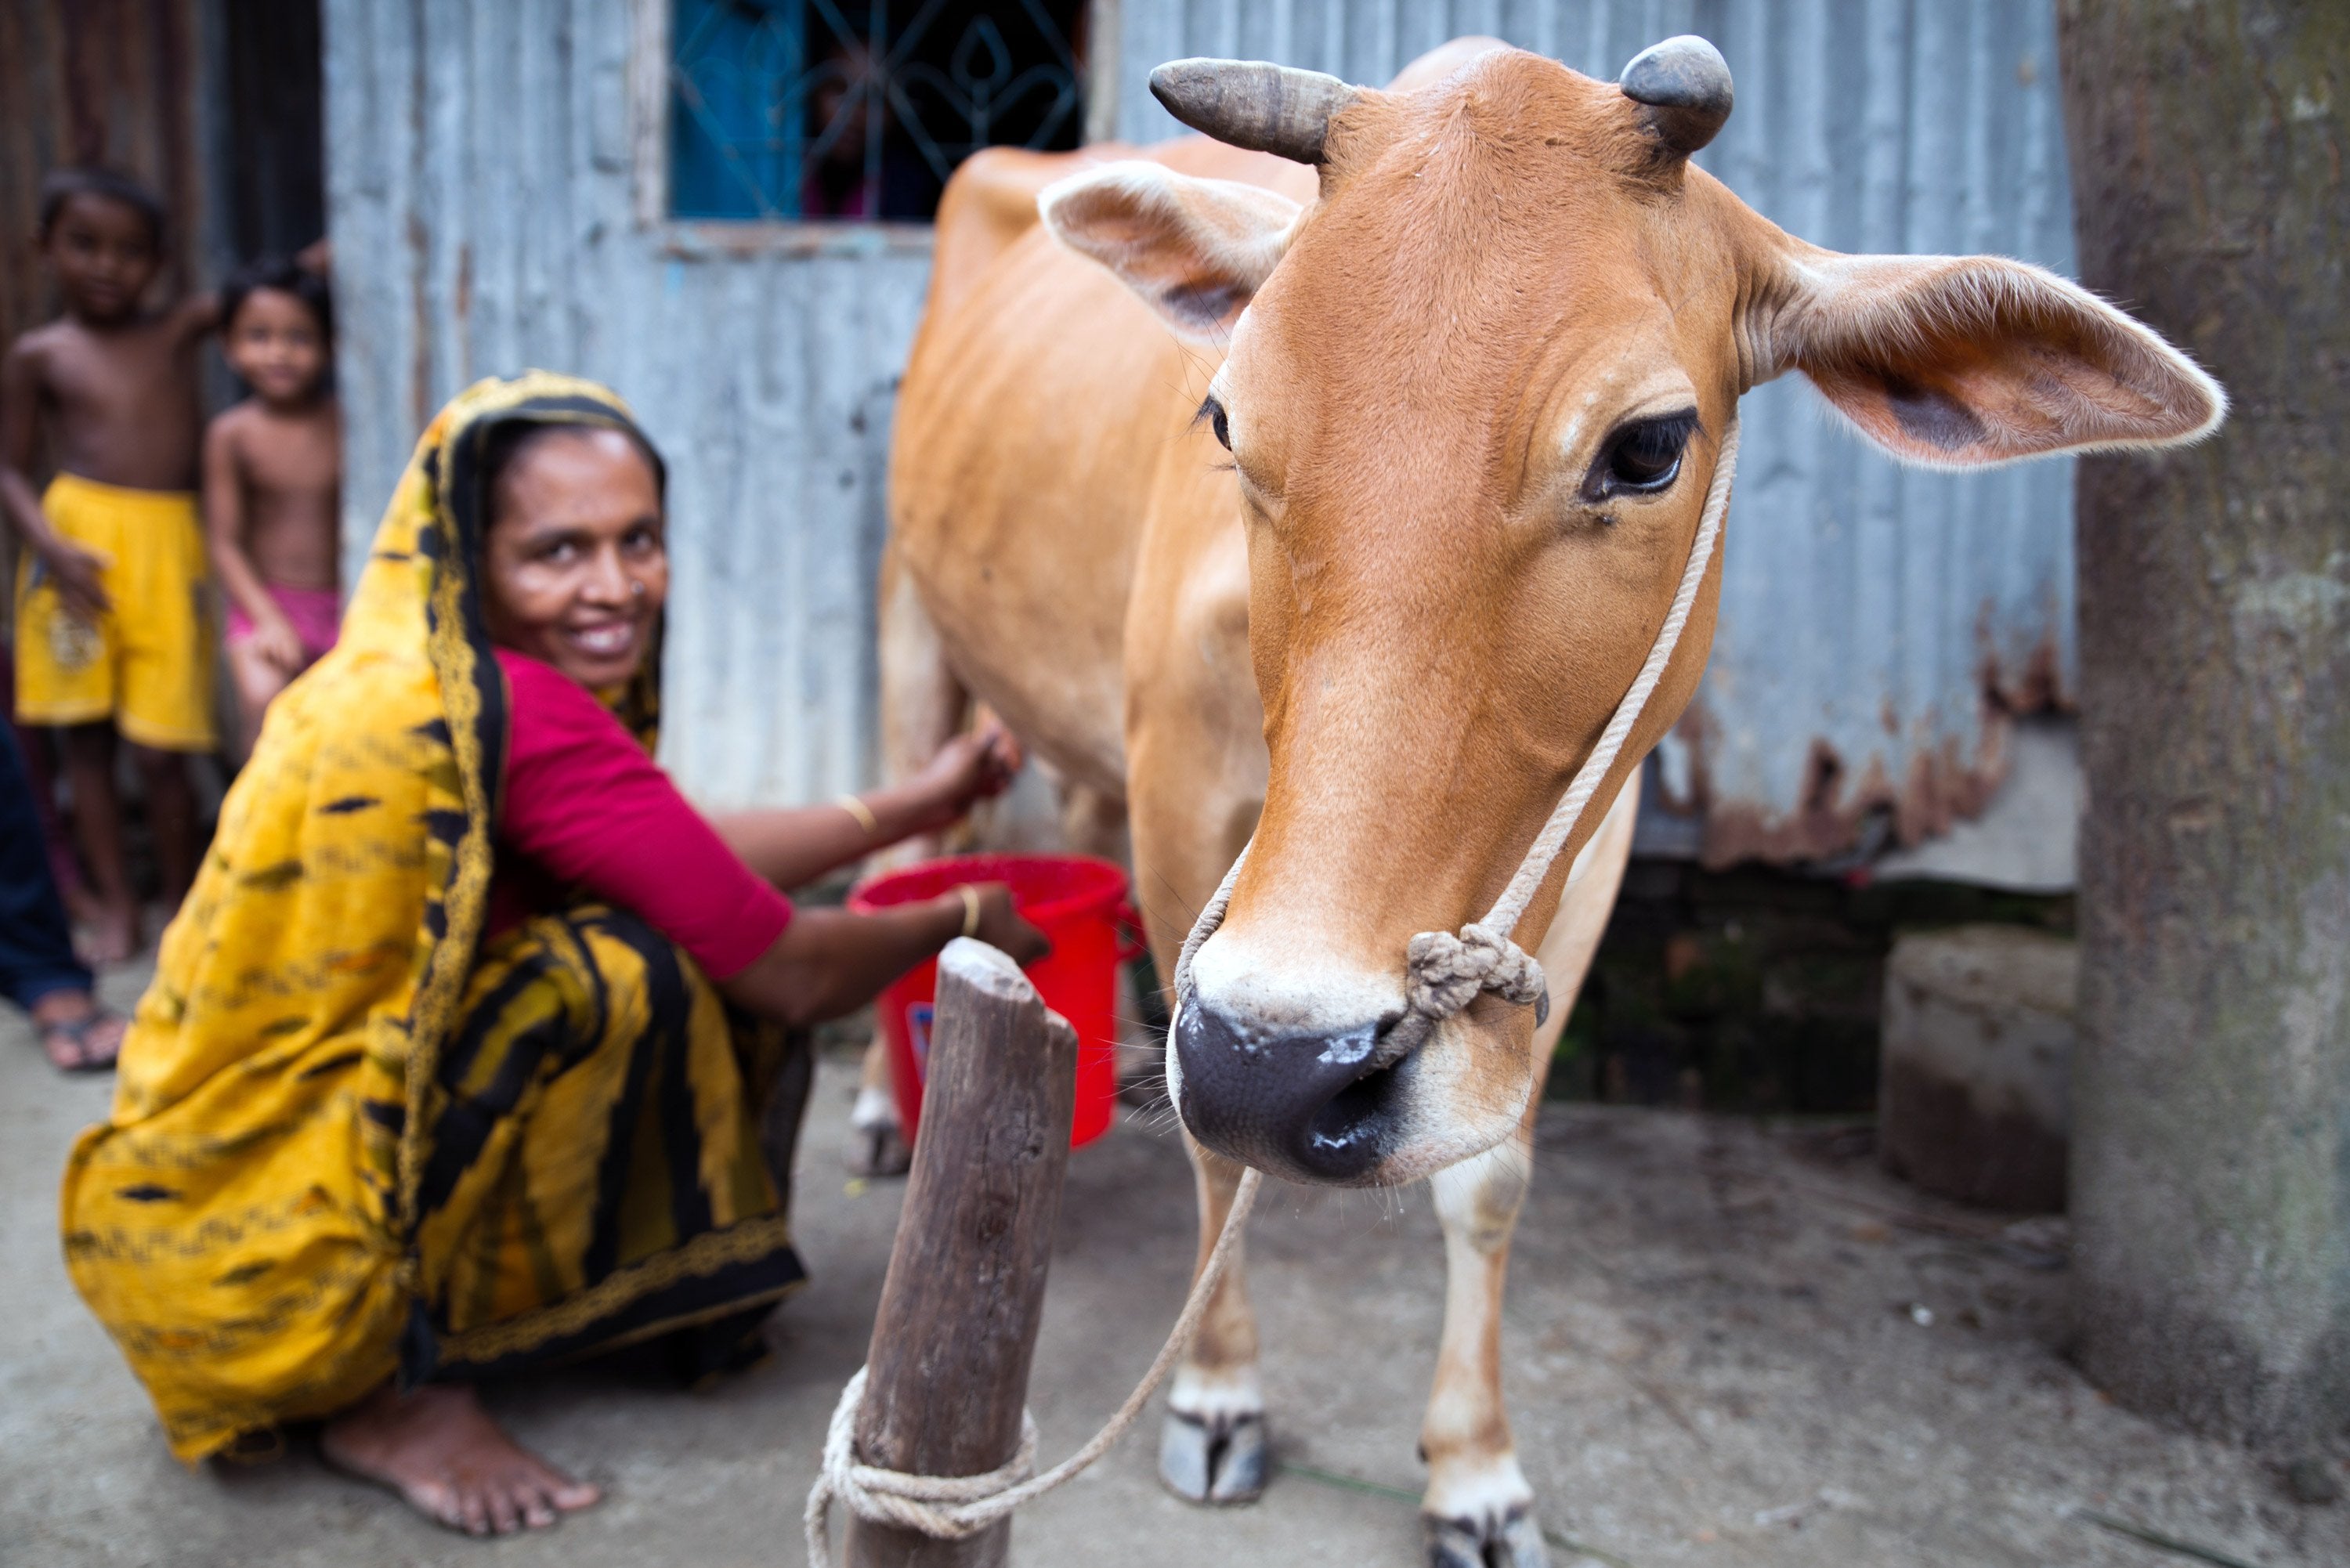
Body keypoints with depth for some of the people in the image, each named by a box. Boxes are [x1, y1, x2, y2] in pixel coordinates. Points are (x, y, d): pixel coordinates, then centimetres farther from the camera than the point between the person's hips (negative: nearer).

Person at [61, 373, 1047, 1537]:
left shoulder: (400, 677, 5)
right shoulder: (511, 713, -23)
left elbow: (678, 856, 14)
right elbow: (794, 974, -17)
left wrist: (905, 809, 17)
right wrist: (959, 922, 2)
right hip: (259, 1257, -9)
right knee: (629, 979, -19)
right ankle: (396, 1395, -1)